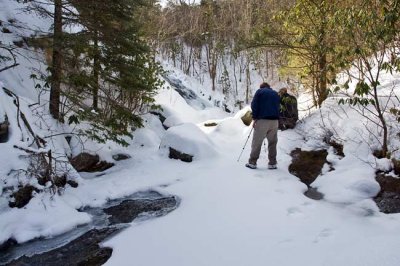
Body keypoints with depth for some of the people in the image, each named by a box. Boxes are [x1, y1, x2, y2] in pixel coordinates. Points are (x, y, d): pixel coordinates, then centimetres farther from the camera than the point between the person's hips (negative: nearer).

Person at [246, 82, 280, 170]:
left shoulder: (259, 91, 7)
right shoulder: (276, 93, 21)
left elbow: (254, 105, -4)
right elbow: (278, 107, 19)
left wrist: (254, 118, -1)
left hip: (262, 120, -4)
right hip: (274, 120, 4)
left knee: (257, 142, -1)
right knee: (272, 142, 8)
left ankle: (252, 162, 0)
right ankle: (272, 163, 8)